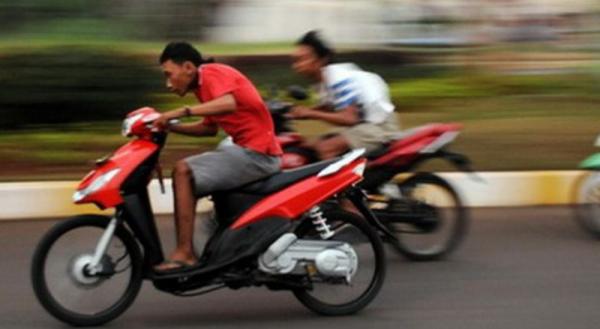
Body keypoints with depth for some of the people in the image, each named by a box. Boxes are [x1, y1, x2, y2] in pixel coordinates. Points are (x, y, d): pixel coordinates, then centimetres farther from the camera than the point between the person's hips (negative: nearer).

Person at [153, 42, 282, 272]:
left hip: (256, 152, -11)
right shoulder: (205, 84, 19)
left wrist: (181, 112, -29)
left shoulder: (211, 73, -10)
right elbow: (210, 128, 25)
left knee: (183, 171, -17)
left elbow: (229, 104, -29)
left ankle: (185, 253, -19)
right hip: (249, 149, 11)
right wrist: (170, 127, 14)